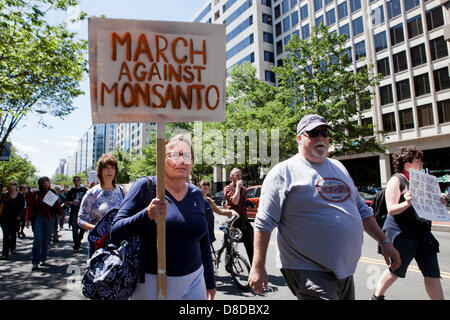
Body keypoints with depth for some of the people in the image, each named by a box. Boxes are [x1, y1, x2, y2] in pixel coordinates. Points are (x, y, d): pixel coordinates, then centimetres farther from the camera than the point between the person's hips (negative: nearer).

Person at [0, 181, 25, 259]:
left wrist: (19, 215, -15)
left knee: (13, 234, 13)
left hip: (15, 218, 0)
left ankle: (12, 248, 35)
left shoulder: (20, 195, 0)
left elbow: (22, 207, -4)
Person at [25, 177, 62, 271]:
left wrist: (61, 214, 0)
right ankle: (35, 263, -4)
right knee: (37, 239, -8)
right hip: (38, 217, -1)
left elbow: (57, 205, 7)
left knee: (46, 240, 9)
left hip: (49, 218, 1)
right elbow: (30, 207, 3)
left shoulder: (52, 193, 5)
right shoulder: (35, 194, 2)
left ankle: (43, 259, 24)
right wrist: (28, 219, -3)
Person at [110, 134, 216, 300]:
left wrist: (210, 281, 16)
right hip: (151, 282, -3)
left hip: (194, 281, 4)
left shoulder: (196, 194, 4)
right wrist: (147, 215, -29)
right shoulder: (145, 186, -9)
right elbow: (115, 233, -12)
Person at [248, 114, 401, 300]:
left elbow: (362, 210, 21)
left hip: (344, 269, 7)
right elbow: (264, 222, -11)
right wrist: (258, 267, -14)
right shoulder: (283, 172, -8)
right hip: (308, 272, -7)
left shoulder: (338, 168, 14)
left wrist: (384, 241, 16)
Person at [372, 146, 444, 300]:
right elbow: (391, 209, -17)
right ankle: (377, 296, 28)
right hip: (402, 232, -7)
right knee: (396, 271, 8)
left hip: (422, 232, 7)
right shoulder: (397, 180, -11)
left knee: (432, 273, 5)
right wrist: (407, 203, -34)